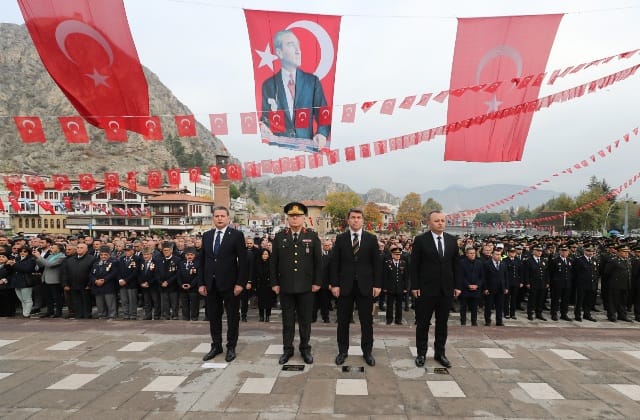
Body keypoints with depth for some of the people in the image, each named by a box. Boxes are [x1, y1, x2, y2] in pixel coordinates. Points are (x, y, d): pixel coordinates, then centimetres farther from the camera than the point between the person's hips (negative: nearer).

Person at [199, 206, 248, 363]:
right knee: (213, 317, 13)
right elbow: (202, 260, 9)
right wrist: (201, 283, 4)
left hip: (230, 284, -4)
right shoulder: (206, 236, 8)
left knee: (232, 317, 7)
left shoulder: (236, 235, -6)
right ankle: (216, 346, 28)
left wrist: (240, 283, -13)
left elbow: (243, 261, -8)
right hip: (211, 284, 4)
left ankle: (231, 347, 21)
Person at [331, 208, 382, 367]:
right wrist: (334, 284, -5)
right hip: (345, 286, 0)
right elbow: (335, 263, 1)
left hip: (365, 286, 0)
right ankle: (343, 351, 24)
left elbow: (377, 263, 2)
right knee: (343, 321, 10)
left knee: (367, 321, 8)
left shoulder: (371, 239, 2)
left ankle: (367, 351, 23)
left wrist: (377, 284, -4)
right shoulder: (340, 238, 2)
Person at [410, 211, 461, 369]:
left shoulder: (452, 240, 6)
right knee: (423, 323, 7)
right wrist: (414, 286, -9)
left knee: (442, 323, 12)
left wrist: (457, 285, 5)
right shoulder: (420, 240, -6)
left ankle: (440, 353, 26)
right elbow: (414, 265, -6)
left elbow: (456, 264, 9)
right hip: (426, 289, -3)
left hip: (447, 289, 4)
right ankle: (421, 353, 21)